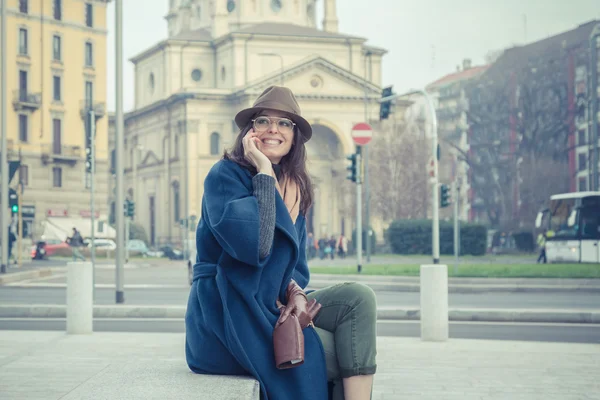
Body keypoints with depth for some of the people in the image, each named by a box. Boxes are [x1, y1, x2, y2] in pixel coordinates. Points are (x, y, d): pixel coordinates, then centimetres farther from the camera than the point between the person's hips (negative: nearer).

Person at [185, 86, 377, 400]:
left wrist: (295, 292, -6)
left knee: (359, 299, -13)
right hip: (225, 314, -7)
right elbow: (254, 246, -27)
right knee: (343, 354, -16)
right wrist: (264, 172, -19)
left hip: (272, 307, 7)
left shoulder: (294, 186, 12)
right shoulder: (225, 175, -11)